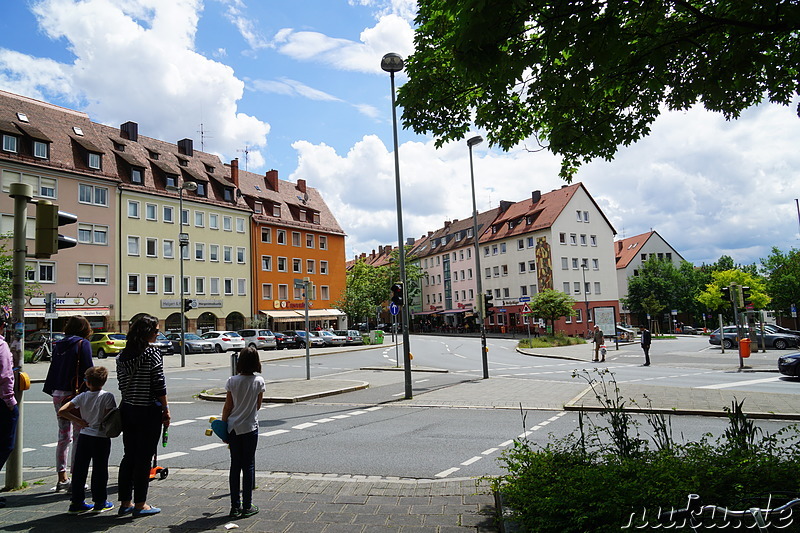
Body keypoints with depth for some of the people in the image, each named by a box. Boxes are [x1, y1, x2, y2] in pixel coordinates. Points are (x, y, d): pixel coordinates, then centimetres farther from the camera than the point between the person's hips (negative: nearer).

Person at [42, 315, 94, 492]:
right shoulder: (83, 344, -8)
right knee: (79, 437, 0)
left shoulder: (58, 345, 11)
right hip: (76, 394, -7)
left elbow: (53, 369, 14)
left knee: (63, 437, 15)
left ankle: (62, 478, 21)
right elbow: (88, 370, -13)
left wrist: (53, 391, 19)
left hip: (58, 396, 7)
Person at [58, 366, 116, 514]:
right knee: (99, 470, 6)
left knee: (79, 470, 12)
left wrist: (78, 421, 3)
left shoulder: (82, 397, 0)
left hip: (84, 436, 3)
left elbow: (61, 411, -6)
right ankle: (100, 502, 14)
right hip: (101, 437, -3)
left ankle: (76, 502, 19)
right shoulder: (108, 396, -11)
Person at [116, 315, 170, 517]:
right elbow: (159, 385, -14)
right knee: (144, 457, 2)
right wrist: (166, 410, -5)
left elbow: (122, 383, 11)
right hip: (148, 411, -7)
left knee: (129, 456, 14)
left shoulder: (122, 355, 7)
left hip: (127, 409, 7)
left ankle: (125, 502, 22)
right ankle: (140, 504, 10)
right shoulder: (152, 352, -14)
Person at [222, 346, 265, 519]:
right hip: (250, 427, -1)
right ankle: (247, 506, 10)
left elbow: (227, 406, -3)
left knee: (235, 466, 9)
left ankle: (235, 507, 14)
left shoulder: (232, 381, -8)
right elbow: (258, 406, 2)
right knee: (248, 466, 7)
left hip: (233, 428, 1)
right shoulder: (259, 381, -8)